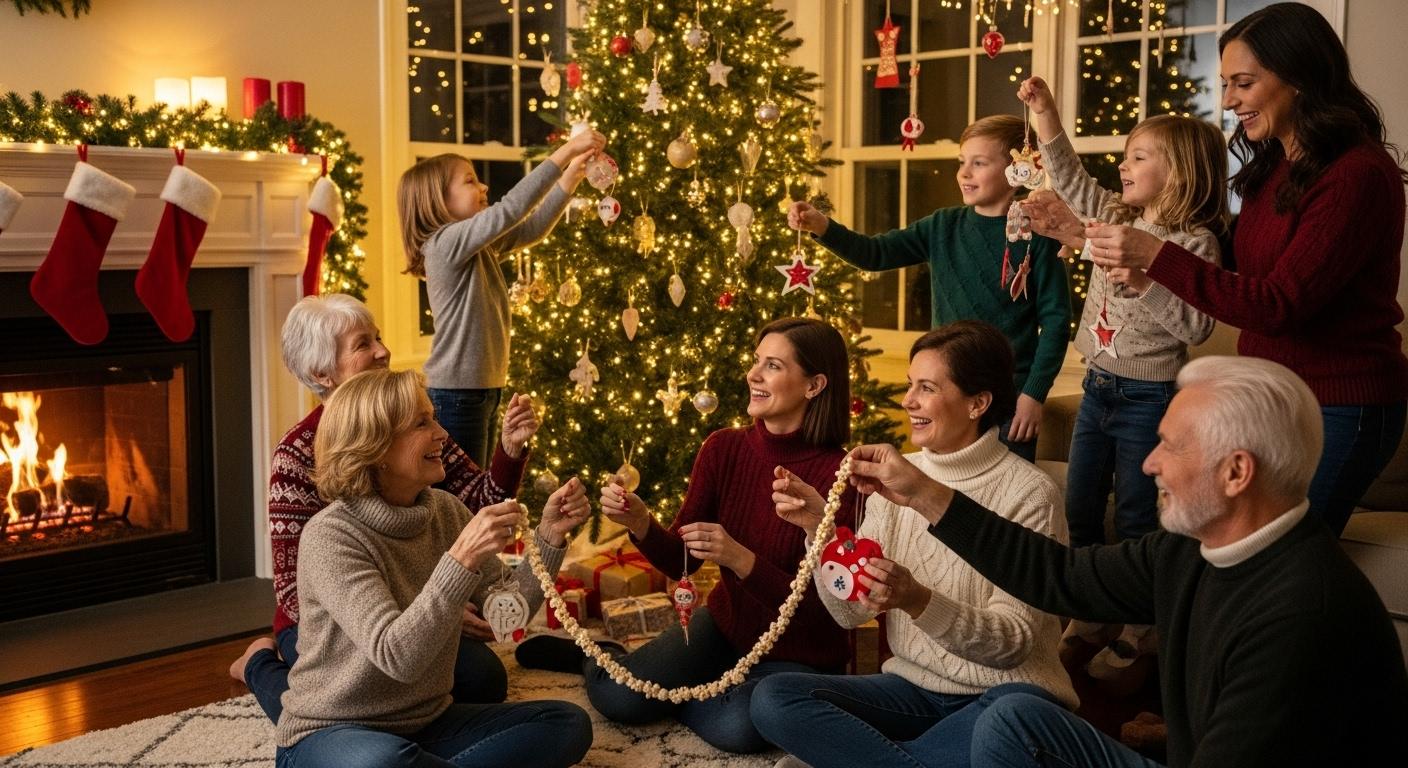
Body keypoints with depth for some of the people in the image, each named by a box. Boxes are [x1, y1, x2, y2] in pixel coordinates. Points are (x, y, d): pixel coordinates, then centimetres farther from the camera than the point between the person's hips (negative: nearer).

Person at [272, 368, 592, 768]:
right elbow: (396, 657, -30)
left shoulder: (446, 511, 2)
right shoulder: (331, 536, -19)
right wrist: (461, 559, -38)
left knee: (568, 722, -6)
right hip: (331, 732, -7)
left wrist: (548, 537, -13)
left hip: (426, 723, 7)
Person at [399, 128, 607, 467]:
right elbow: (511, 209, -25)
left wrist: (571, 177, 5)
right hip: (456, 396, -9)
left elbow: (532, 228, 15)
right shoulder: (446, 242, -17)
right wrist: (565, 151, -22)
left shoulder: (481, 246, 10)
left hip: (482, 391, 9)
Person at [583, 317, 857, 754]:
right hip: (726, 624, 4)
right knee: (617, 697, -17)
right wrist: (640, 525, -23)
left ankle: (674, 693, 0)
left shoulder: (837, 473, -23)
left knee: (738, 728, -32)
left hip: (800, 655, -3)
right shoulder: (723, 449, -8)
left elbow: (821, 606, -21)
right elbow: (681, 560, -2)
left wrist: (742, 561, -34)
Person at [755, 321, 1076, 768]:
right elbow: (851, 612, 1)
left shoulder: (1028, 493, -11)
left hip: (998, 695, -3)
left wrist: (919, 601, -30)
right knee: (773, 698, -19)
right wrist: (818, 529, -16)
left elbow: (1014, 641, -14)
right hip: (914, 687, 4)